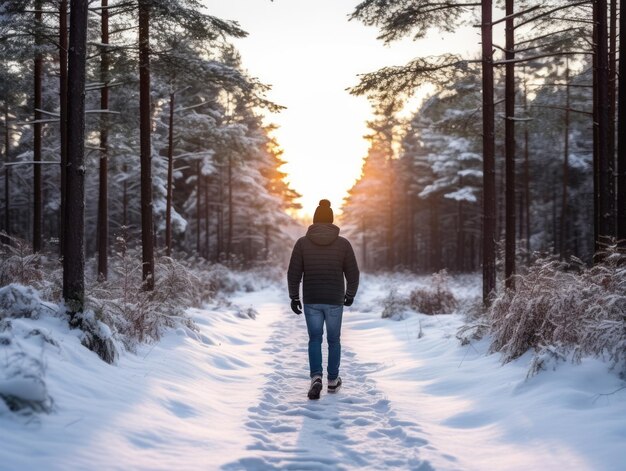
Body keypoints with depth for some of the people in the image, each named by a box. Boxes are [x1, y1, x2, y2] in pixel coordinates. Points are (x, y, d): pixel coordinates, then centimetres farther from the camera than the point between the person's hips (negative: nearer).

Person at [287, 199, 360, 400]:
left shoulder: (302, 242, -5)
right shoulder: (343, 243, -6)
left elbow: (293, 273, -5)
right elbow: (353, 274, -2)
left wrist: (294, 297, 7)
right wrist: (350, 295, 14)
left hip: (311, 300, 0)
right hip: (335, 300, 0)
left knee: (315, 340, 12)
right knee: (333, 340, 18)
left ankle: (316, 377, -8)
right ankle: (333, 380, 26)